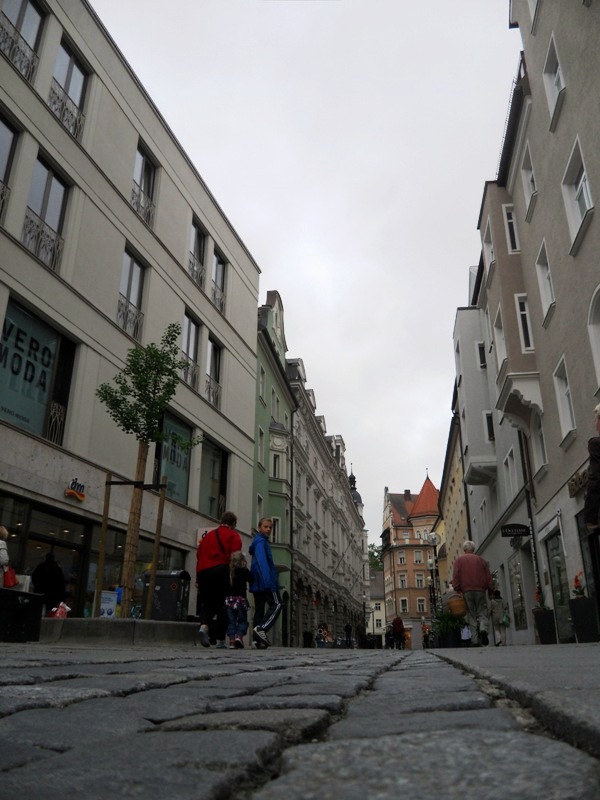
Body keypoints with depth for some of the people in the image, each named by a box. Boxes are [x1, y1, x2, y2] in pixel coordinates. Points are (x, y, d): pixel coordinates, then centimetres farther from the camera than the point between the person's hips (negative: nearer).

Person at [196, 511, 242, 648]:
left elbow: (199, 556, 18)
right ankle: (220, 640, 2)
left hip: (203, 572, 4)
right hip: (221, 570, -4)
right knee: (222, 605, 4)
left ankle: (204, 626, -14)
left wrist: (198, 579, 16)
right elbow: (235, 556, -6)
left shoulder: (207, 535, 24)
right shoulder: (233, 535, 10)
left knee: (208, 603, 14)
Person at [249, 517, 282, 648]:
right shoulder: (260, 542, -9)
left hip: (257, 583, 10)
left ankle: (257, 638, 5)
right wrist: (268, 580, -32)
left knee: (259, 609, 7)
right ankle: (261, 628, -18)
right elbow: (262, 561, -23)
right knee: (276, 604, -7)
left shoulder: (260, 541, 21)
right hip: (264, 580, -10)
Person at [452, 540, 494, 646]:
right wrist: (490, 591, 13)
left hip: (466, 590, 0)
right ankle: (483, 629, -23)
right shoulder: (481, 560, 14)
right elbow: (488, 577, 10)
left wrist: (457, 590, -1)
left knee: (471, 615, 3)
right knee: (482, 612, 5)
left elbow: (455, 576, 1)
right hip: (480, 590, 0)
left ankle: (475, 640, -4)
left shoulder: (459, 560, 11)